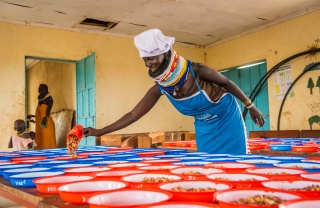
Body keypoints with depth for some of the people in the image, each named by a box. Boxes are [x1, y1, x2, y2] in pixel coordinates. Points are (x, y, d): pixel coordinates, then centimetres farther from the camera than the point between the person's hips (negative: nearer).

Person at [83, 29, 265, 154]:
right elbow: (133, 115, -15)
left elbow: (227, 83, -13)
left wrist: (251, 106, -4)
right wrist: (100, 131, -21)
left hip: (227, 118, -4)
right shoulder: (159, 89, -16)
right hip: (205, 127, 4)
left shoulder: (196, 70, -29)